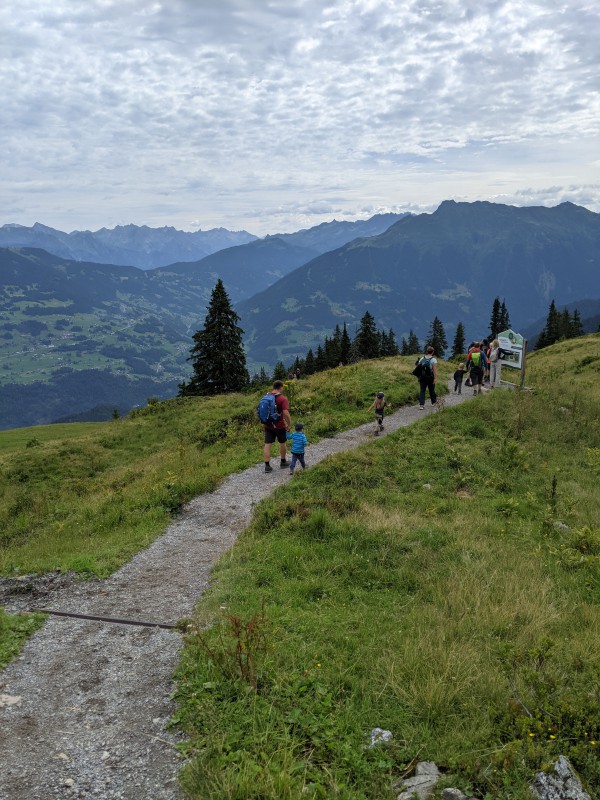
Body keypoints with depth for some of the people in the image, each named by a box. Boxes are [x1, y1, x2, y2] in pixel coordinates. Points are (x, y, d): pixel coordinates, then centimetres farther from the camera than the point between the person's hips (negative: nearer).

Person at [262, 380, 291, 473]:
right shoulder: (283, 399, -15)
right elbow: (286, 413, -23)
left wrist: (263, 423, 18)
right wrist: (289, 424, -10)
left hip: (268, 425, 4)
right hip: (279, 425, -4)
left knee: (267, 444, 3)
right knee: (282, 443, 17)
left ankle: (267, 466, 0)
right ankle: (283, 462, 32)